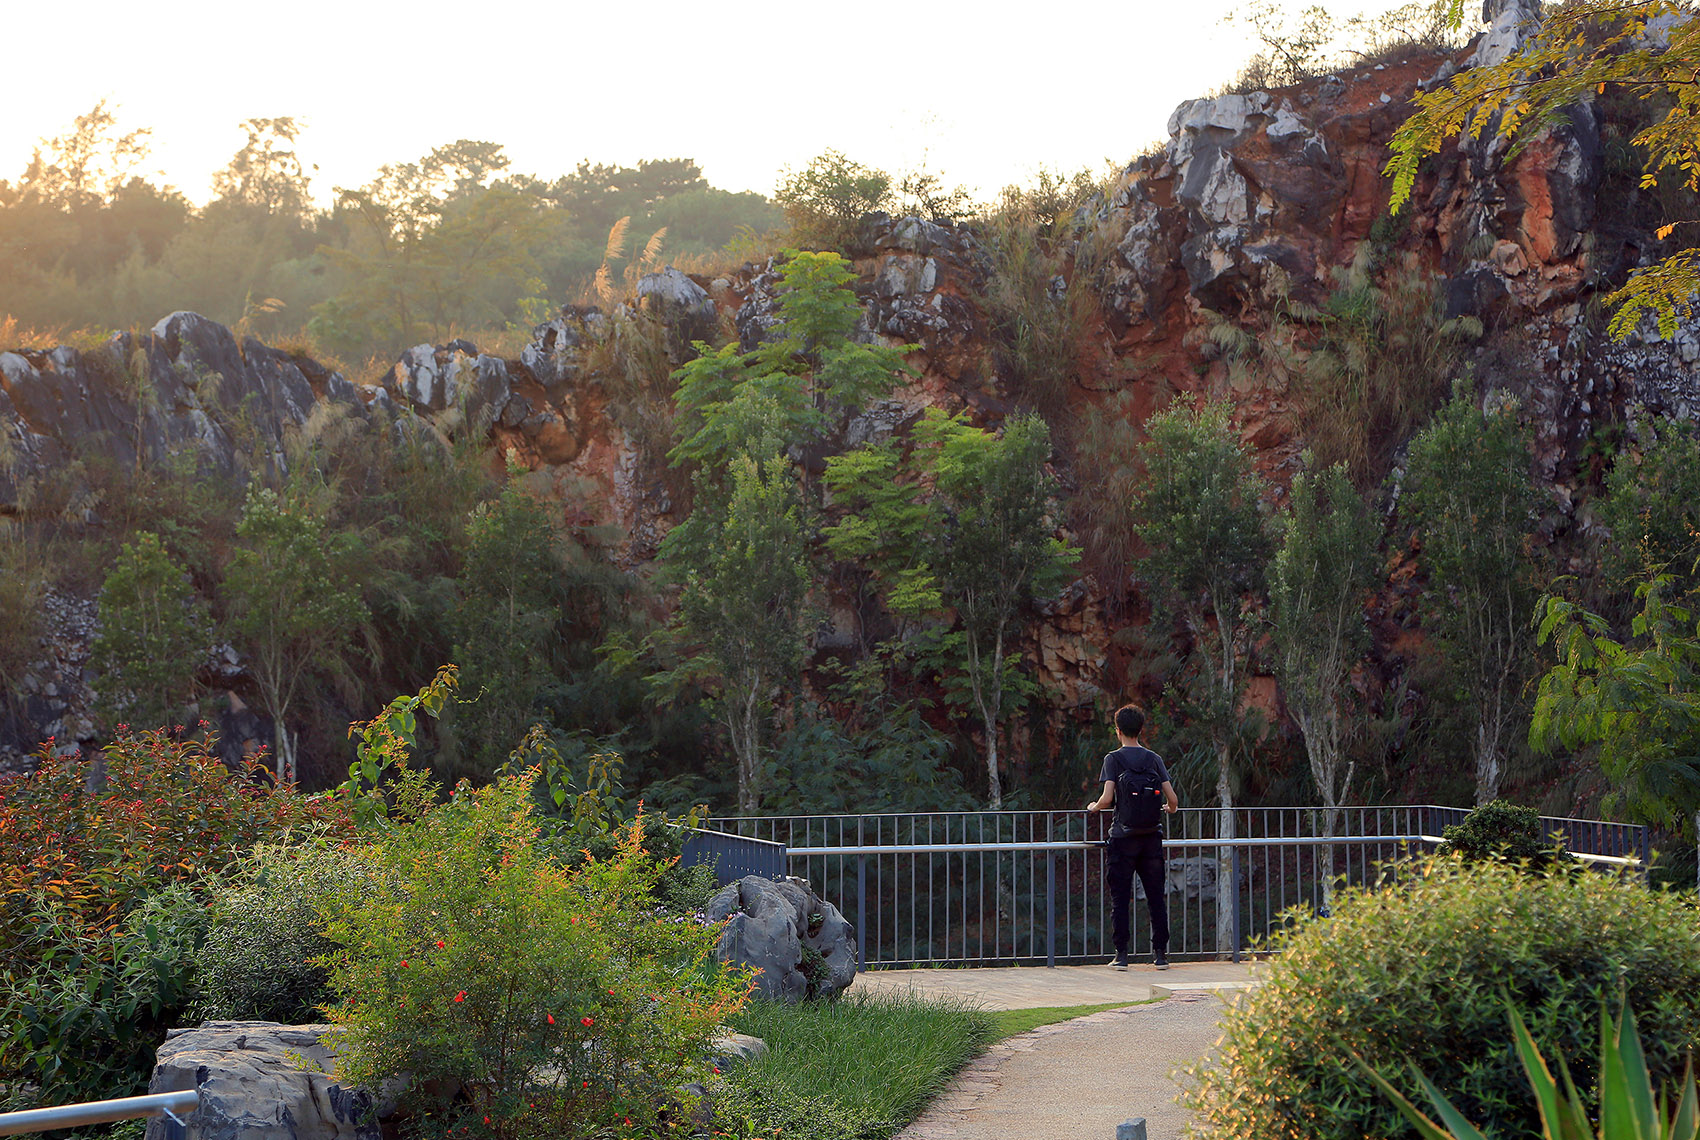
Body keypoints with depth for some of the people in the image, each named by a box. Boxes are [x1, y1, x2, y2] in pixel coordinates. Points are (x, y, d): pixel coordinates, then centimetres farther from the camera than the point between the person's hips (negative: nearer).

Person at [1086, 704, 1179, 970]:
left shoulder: (1113, 759, -5)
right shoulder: (1154, 759, 5)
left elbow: (1107, 799, -15)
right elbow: (1173, 800, 1)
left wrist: (1093, 807, 7)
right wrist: (1169, 809, 24)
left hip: (1123, 837, -3)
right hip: (1151, 837, 3)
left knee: (1120, 899, 2)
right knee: (1156, 898, 7)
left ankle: (1121, 955, 1)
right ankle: (1160, 954, 7)